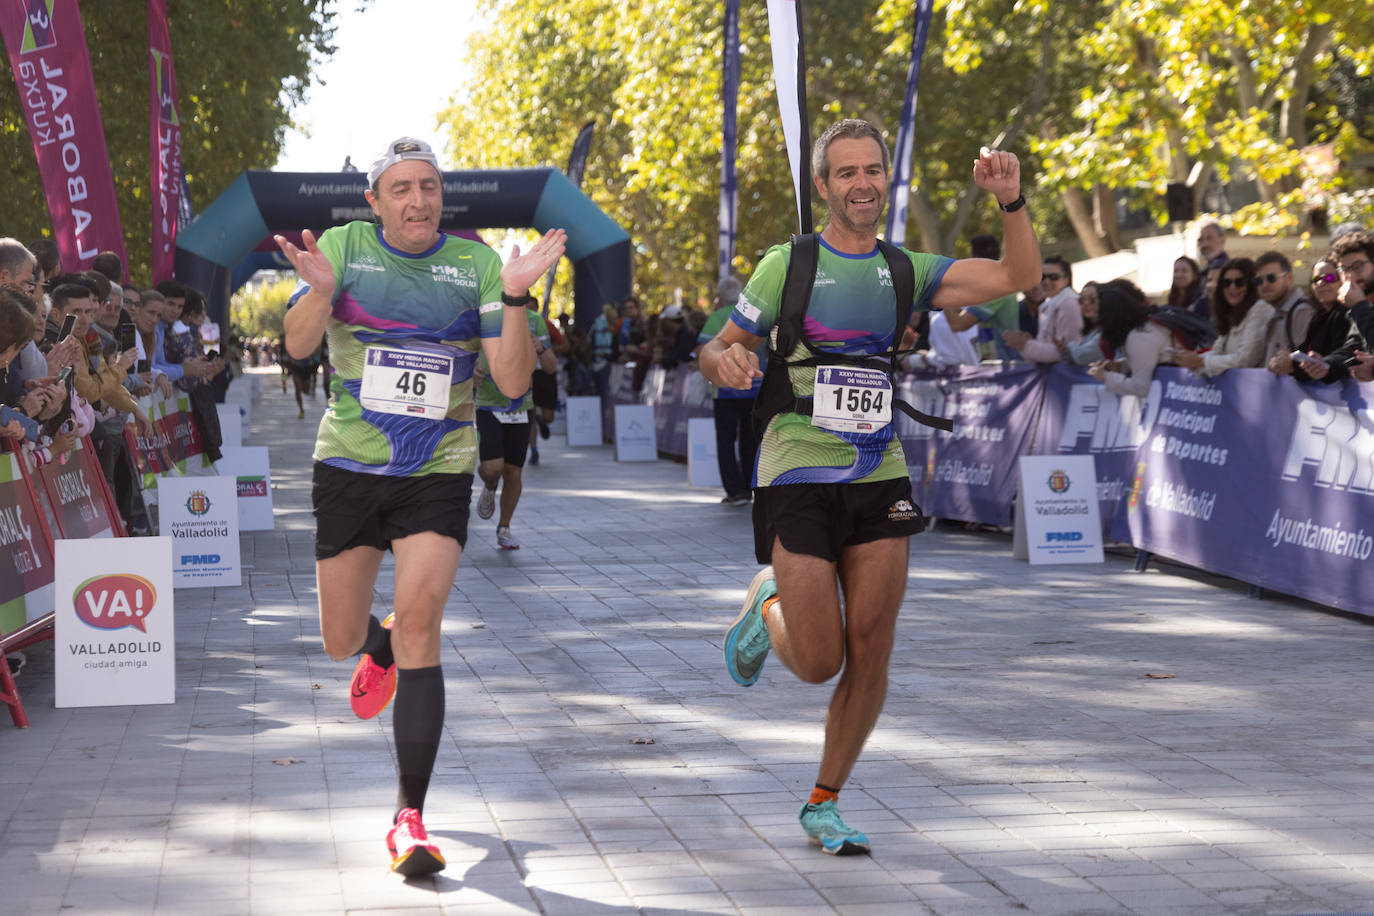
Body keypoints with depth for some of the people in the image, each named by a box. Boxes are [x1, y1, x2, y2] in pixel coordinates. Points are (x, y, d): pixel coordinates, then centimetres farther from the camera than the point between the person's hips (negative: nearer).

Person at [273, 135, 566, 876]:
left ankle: (410, 820, -12)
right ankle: (379, 650, 53)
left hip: (437, 474, -1)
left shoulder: (475, 264, -3)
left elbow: (513, 383, -8)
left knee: (419, 624, -17)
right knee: (340, 642, 11)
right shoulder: (344, 247, -3)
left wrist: (514, 296, -23)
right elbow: (298, 344, -15)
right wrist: (320, 290, -36)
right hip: (348, 467, 1)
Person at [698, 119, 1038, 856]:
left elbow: (1018, 276, 1)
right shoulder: (787, 264, -2)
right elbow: (720, 351, 3)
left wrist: (1011, 202, -14)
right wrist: (727, 362, -20)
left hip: (880, 476, 4)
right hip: (799, 476, -3)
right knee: (818, 663, -6)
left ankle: (824, 805, 17)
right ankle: (769, 608, 30)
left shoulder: (906, 270, 8)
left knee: (870, 652, 0)